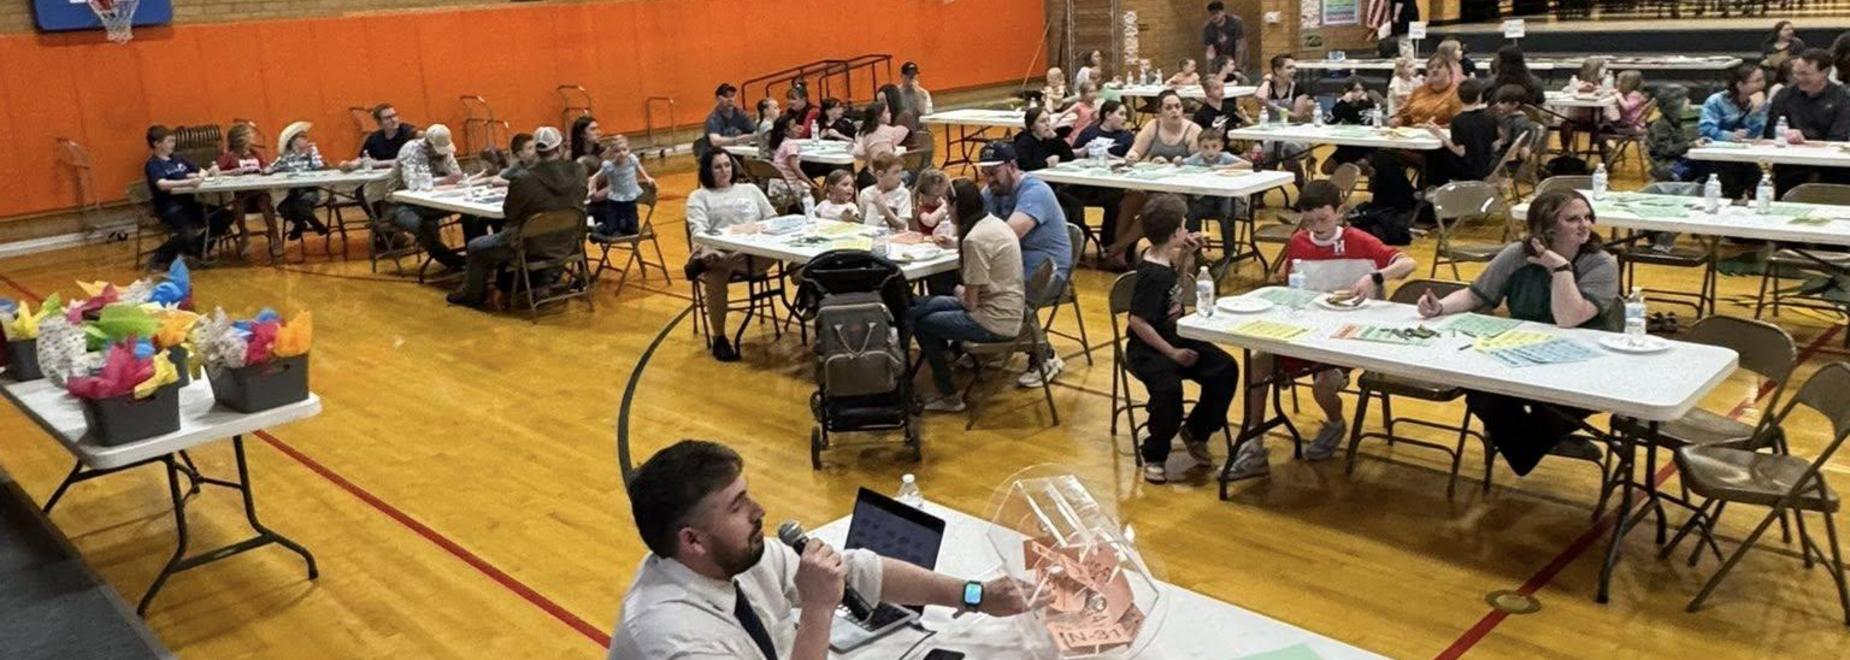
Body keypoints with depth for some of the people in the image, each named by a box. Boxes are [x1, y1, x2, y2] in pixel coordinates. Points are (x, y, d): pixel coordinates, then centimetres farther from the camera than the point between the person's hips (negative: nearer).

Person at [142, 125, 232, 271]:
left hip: (187, 202, 8)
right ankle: (158, 259, -8)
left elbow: (200, 172, 23)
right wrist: (189, 182, -36)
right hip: (169, 207, -8)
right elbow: (162, 185, -25)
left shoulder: (178, 158, 16)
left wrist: (210, 172, -2)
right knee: (189, 232, -32)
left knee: (225, 216, -2)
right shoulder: (153, 165, -6)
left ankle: (193, 248, 11)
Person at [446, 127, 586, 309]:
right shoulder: (577, 171, -13)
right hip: (568, 243, 5)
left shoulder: (524, 181, -24)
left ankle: (473, 294, 36)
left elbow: (508, 213, -7)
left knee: (476, 247, 19)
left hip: (534, 247, -5)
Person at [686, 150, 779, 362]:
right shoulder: (699, 196, 16)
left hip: (756, 250, 2)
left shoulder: (750, 189, 27)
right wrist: (706, 248, -24)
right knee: (715, 276, -37)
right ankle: (719, 338, -23)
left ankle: (704, 262, -43)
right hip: (719, 251, -2)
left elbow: (773, 220, 22)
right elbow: (698, 230, -1)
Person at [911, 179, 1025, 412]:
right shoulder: (994, 222, 4)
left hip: (995, 323, -9)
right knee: (924, 306, 16)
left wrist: (959, 291, 2)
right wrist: (955, 246, 12)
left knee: (919, 323, 6)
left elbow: (970, 303, -18)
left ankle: (949, 396, 15)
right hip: (1008, 312, 9)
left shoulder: (975, 239, -23)